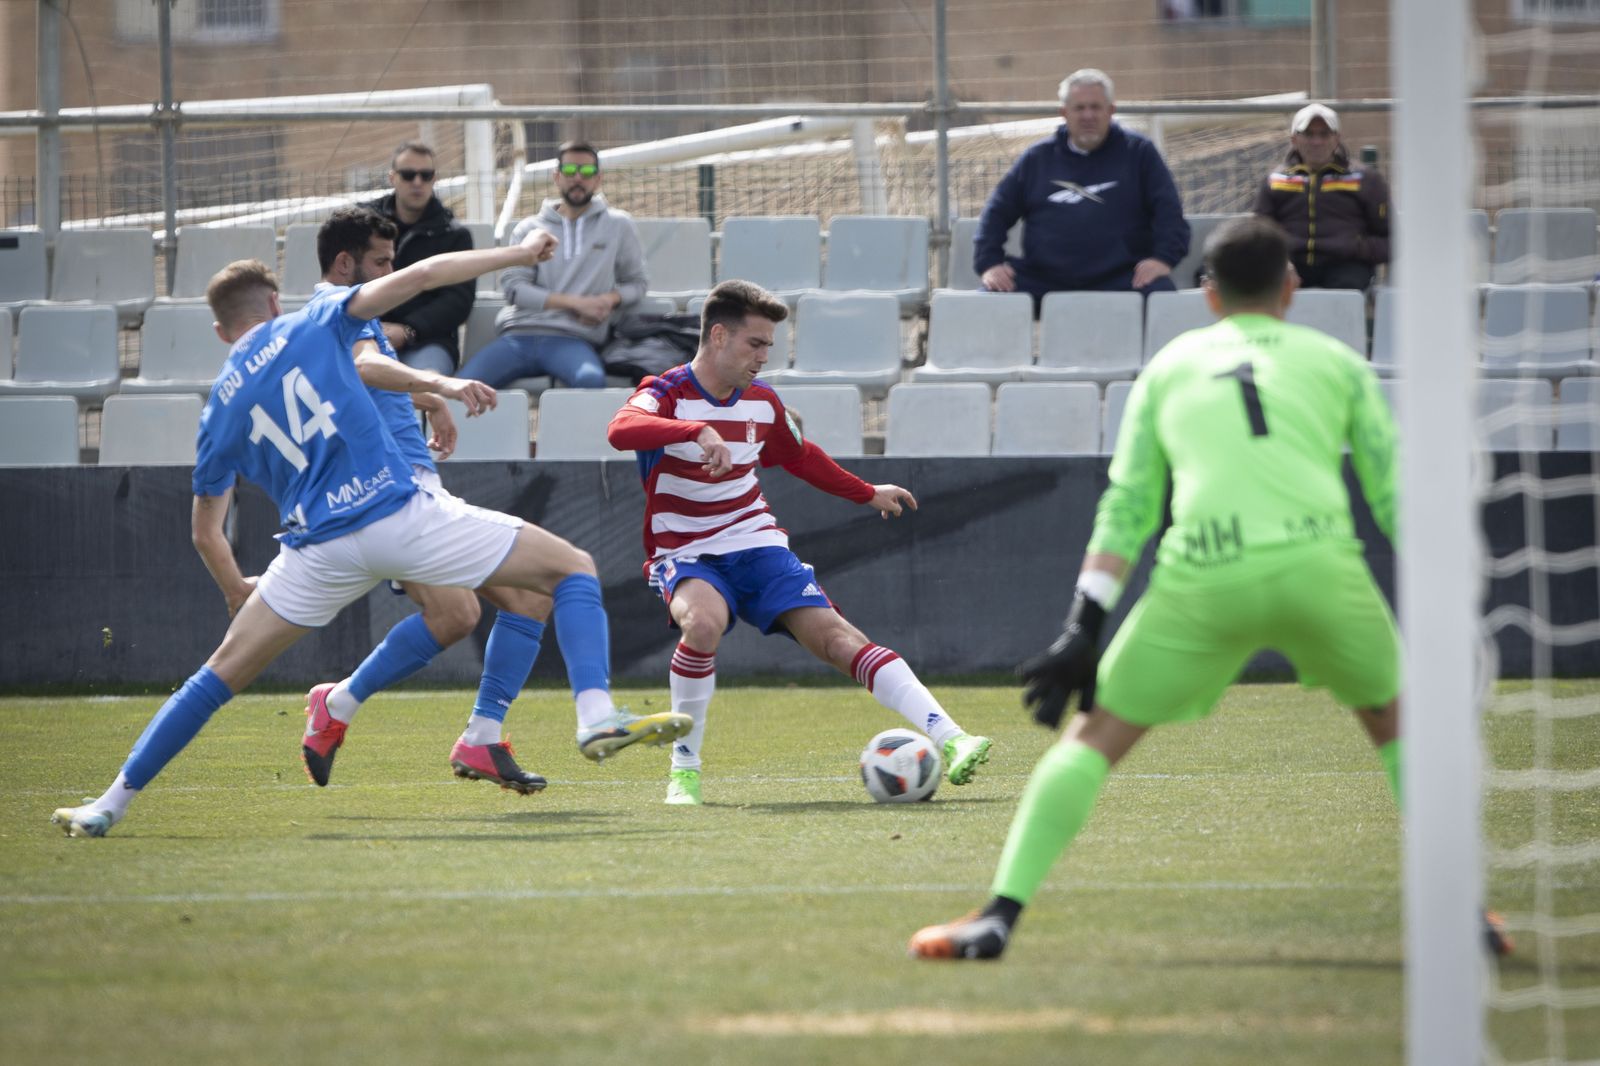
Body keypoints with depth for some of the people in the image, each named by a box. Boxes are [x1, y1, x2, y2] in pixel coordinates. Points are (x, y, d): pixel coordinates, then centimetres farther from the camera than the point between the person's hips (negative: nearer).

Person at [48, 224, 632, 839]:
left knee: (222, 673, 18)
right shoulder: (311, 325, 10)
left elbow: (206, 534, 22)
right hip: (400, 513, -3)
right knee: (572, 570, 8)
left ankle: (111, 805, 13)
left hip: (320, 550, 3)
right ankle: (595, 713, -15)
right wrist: (517, 254, 8)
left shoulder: (220, 411, 18)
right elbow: (415, 278, 0)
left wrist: (236, 593, 42)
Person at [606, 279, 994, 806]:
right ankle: (683, 768, -19)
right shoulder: (666, 395, -12)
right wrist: (698, 431, -50)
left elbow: (798, 456, 28)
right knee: (704, 622, -37)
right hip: (684, 555, -4)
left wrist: (867, 493, 33)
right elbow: (620, 429, -36)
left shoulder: (762, 402, 7)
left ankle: (949, 740, -25)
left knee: (835, 635, -15)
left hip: (755, 545, 4)